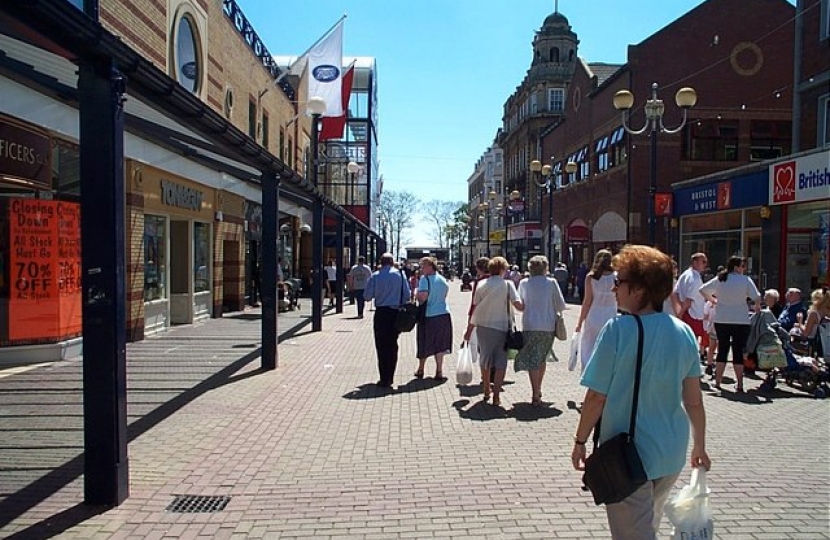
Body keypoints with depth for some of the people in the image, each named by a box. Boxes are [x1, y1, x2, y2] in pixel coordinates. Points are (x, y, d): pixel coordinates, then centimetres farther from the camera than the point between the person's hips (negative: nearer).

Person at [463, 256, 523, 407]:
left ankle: (486, 392, 30)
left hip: (483, 326, 4)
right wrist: (527, 306, 8)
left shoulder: (481, 284, 3)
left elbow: (475, 308, 2)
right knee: (500, 363, 6)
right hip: (501, 327, -3)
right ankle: (496, 396, 0)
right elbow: (518, 305, -15)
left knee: (484, 360, 17)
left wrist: (469, 329, 8)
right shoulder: (507, 284, -5)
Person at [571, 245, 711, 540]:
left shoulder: (618, 329, -20)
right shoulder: (684, 332, -3)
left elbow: (596, 397, -16)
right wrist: (699, 445, 16)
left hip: (628, 455, -6)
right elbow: (694, 401, 3)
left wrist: (580, 441, -4)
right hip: (671, 454, 6)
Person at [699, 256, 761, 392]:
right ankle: (739, 384, 5)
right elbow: (757, 297, -11)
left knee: (722, 349, 11)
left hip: (721, 320, 3)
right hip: (741, 321, -3)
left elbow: (702, 290, 9)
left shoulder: (719, 279, 4)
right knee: (738, 351, 2)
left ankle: (717, 381, 13)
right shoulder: (746, 280, -6)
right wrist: (756, 307, 8)